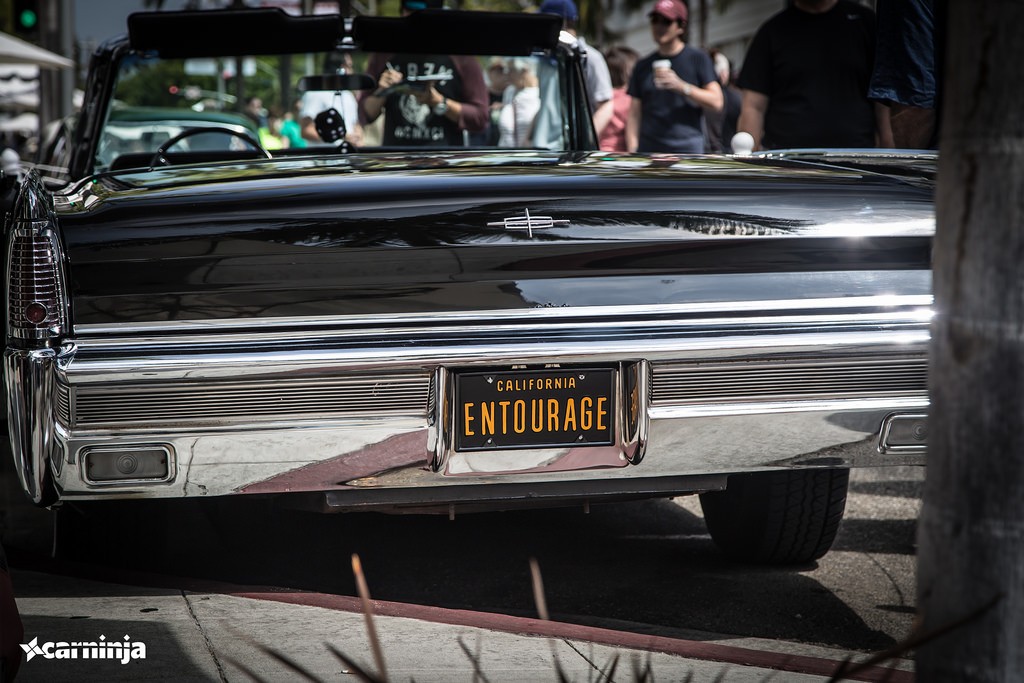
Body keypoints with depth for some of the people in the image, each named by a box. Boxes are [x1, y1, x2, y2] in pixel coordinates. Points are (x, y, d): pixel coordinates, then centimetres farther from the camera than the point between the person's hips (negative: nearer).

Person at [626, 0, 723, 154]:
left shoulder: (698, 59, 6)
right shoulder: (643, 66, 15)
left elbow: (716, 102, -1)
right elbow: (634, 114, 13)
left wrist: (681, 86, -13)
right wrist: (632, 151, 0)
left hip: (688, 151, -3)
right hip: (647, 151, 3)